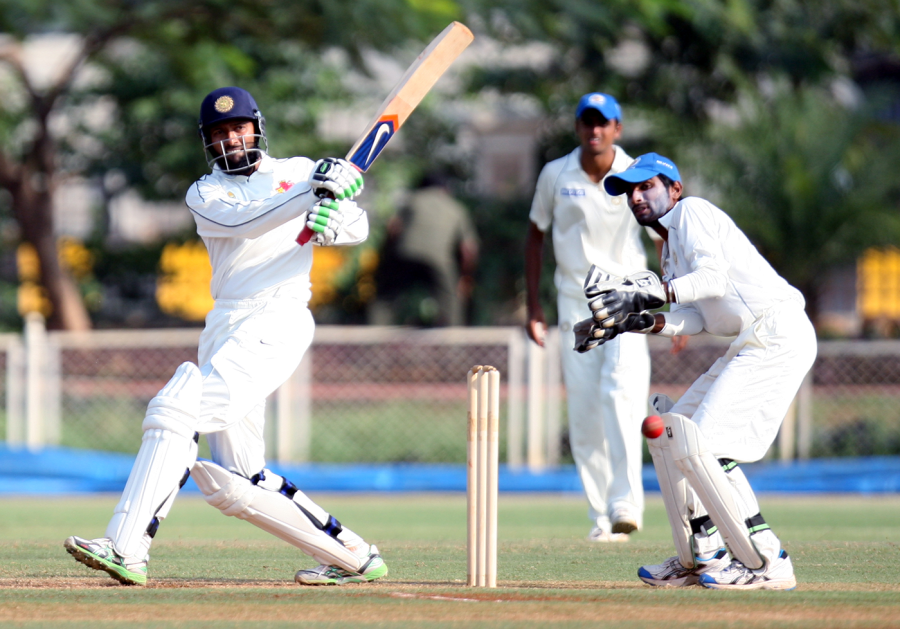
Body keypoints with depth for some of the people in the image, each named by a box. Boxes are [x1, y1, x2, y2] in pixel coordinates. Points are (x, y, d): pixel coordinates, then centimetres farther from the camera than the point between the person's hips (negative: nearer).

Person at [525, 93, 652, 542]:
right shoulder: (555, 176, 1)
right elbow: (535, 235, 12)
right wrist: (533, 306, 7)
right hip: (575, 303, 2)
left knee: (621, 392, -22)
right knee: (583, 410, -1)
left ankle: (626, 502, -31)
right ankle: (601, 517, 4)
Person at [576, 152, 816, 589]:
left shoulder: (692, 211, -2)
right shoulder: (671, 249, 26)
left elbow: (714, 278, -19)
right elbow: (695, 318, 11)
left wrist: (646, 294, -25)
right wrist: (634, 322, -1)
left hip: (776, 331, -11)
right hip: (751, 344, 11)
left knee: (699, 445, -17)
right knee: (669, 428, 15)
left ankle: (768, 564, -17)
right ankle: (702, 558, 17)